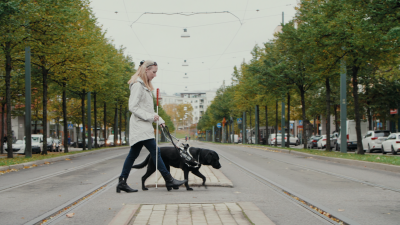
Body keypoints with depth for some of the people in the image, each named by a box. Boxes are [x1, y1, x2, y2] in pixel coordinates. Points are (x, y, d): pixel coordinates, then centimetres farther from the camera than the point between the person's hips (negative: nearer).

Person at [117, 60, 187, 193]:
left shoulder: (145, 86, 20)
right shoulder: (137, 85, -12)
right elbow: (132, 107, -18)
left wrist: (160, 121, 17)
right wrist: (150, 116, -19)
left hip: (144, 126, 10)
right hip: (140, 126, -10)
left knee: (133, 154, 8)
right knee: (155, 152, -10)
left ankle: (122, 182, 9)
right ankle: (169, 180, -8)